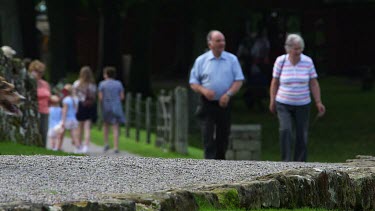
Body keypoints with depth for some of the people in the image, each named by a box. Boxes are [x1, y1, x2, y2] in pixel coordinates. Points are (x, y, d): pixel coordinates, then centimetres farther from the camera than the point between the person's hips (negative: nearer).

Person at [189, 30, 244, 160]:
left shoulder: (232, 60, 5)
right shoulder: (201, 60, 3)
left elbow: (239, 80, 2)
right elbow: (193, 82, 3)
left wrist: (228, 94, -14)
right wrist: (204, 90, -17)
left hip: (224, 104, 2)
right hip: (208, 104, -2)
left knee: (223, 137, 7)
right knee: (208, 138, -9)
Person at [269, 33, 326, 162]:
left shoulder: (307, 61, -4)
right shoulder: (280, 61, -6)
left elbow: (314, 84, 1)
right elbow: (275, 83, 4)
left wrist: (318, 102, -4)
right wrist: (272, 101, 5)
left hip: (302, 105, 2)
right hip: (283, 104, -2)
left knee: (302, 135, 3)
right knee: (285, 130, -20)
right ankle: (286, 162, -17)